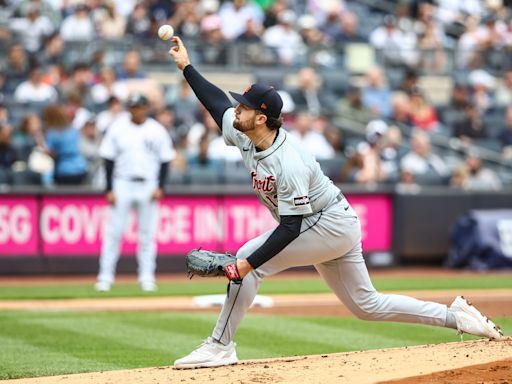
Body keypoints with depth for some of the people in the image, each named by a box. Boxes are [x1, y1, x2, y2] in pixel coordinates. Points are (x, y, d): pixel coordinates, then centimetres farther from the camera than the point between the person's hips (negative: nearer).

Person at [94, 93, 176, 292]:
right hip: (122, 185, -1)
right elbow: (109, 160, 1)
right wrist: (109, 189, -5)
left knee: (147, 233, 3)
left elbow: (165, 161, 6)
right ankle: (106, 276, 0)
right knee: (114, 231, -3)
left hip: (148, 186, 1)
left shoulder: (157, 131, 3)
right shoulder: (117, 128, 1)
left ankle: (146, 277, 10)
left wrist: (160, 187, -5)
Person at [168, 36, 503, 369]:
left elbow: (290, 228, -30)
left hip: (333, 225, -10)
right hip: (333, 229, 10)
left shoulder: (289, 164, -29)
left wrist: (247, 264, -34)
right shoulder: (245, 136, -4)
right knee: (368, 305, 14)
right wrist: (187, 66, 11)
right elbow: (218, 101, 14)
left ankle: (220, 346, -12)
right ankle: (455, 316, 17)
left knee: (248, 259, -18)